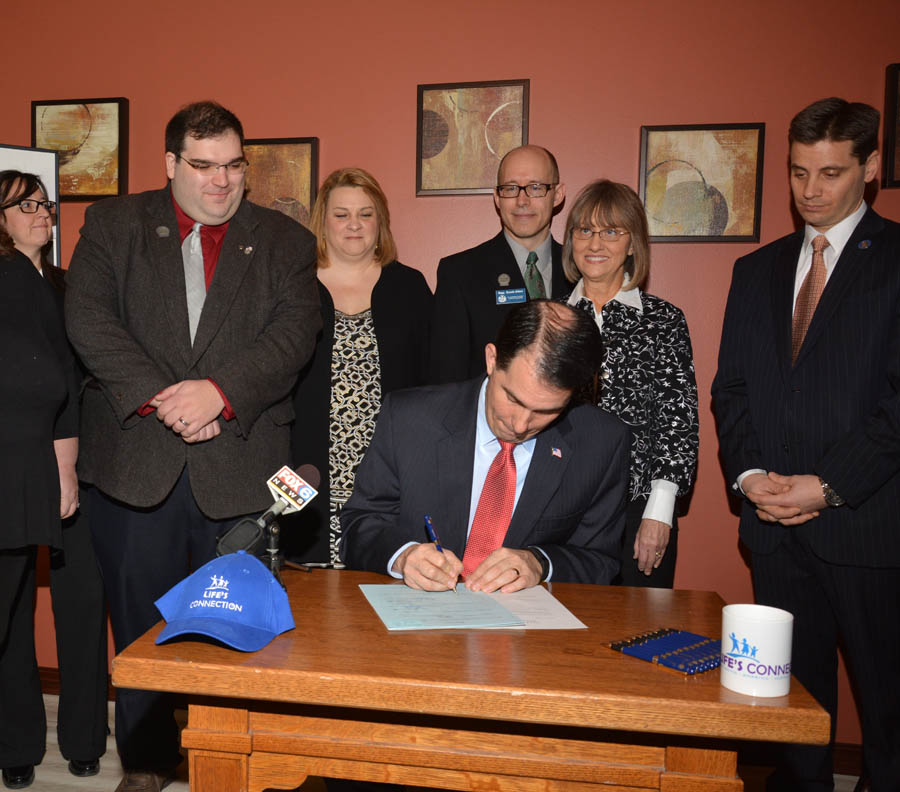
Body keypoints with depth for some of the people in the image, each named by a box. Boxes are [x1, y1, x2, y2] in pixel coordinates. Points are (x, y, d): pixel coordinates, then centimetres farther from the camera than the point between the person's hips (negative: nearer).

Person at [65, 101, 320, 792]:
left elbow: (294, 333, -5)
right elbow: (89, 320, -4)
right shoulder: (113, 225, 9)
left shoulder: (285, 241, 9)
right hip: (136, 464, 1)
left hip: (241, 469, 0)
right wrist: (161, 396, -16)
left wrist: (218, 390, -19)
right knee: (141, 625, 12)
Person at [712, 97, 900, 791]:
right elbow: (731, 387, 11)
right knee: (794, 686, 14)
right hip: (776, 523, 4)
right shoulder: (757, 270, 14)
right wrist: (748, 473, -4)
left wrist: (829, 486, -14)